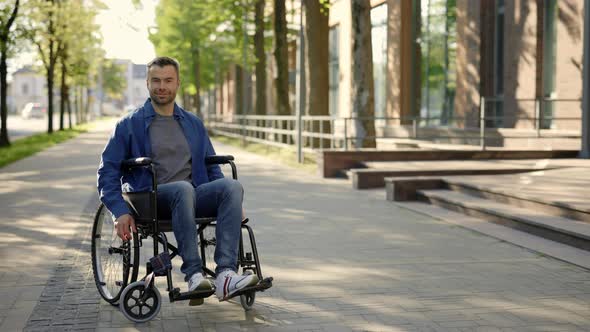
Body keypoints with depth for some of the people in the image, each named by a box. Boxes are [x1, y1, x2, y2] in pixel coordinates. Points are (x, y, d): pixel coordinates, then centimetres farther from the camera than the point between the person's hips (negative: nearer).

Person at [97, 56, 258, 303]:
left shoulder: (194, 124, 22)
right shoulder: (130, 125, 9)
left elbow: (211, 168, 25)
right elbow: (108, 172, 5)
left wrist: (230, 204, 8)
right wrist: (121, 212, -11)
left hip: (194, 197, 4)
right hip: (151, 198, -4)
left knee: (232, 186, -28)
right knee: (183, 188, -38)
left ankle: (225, 275, -40)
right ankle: (193, 275, -41)